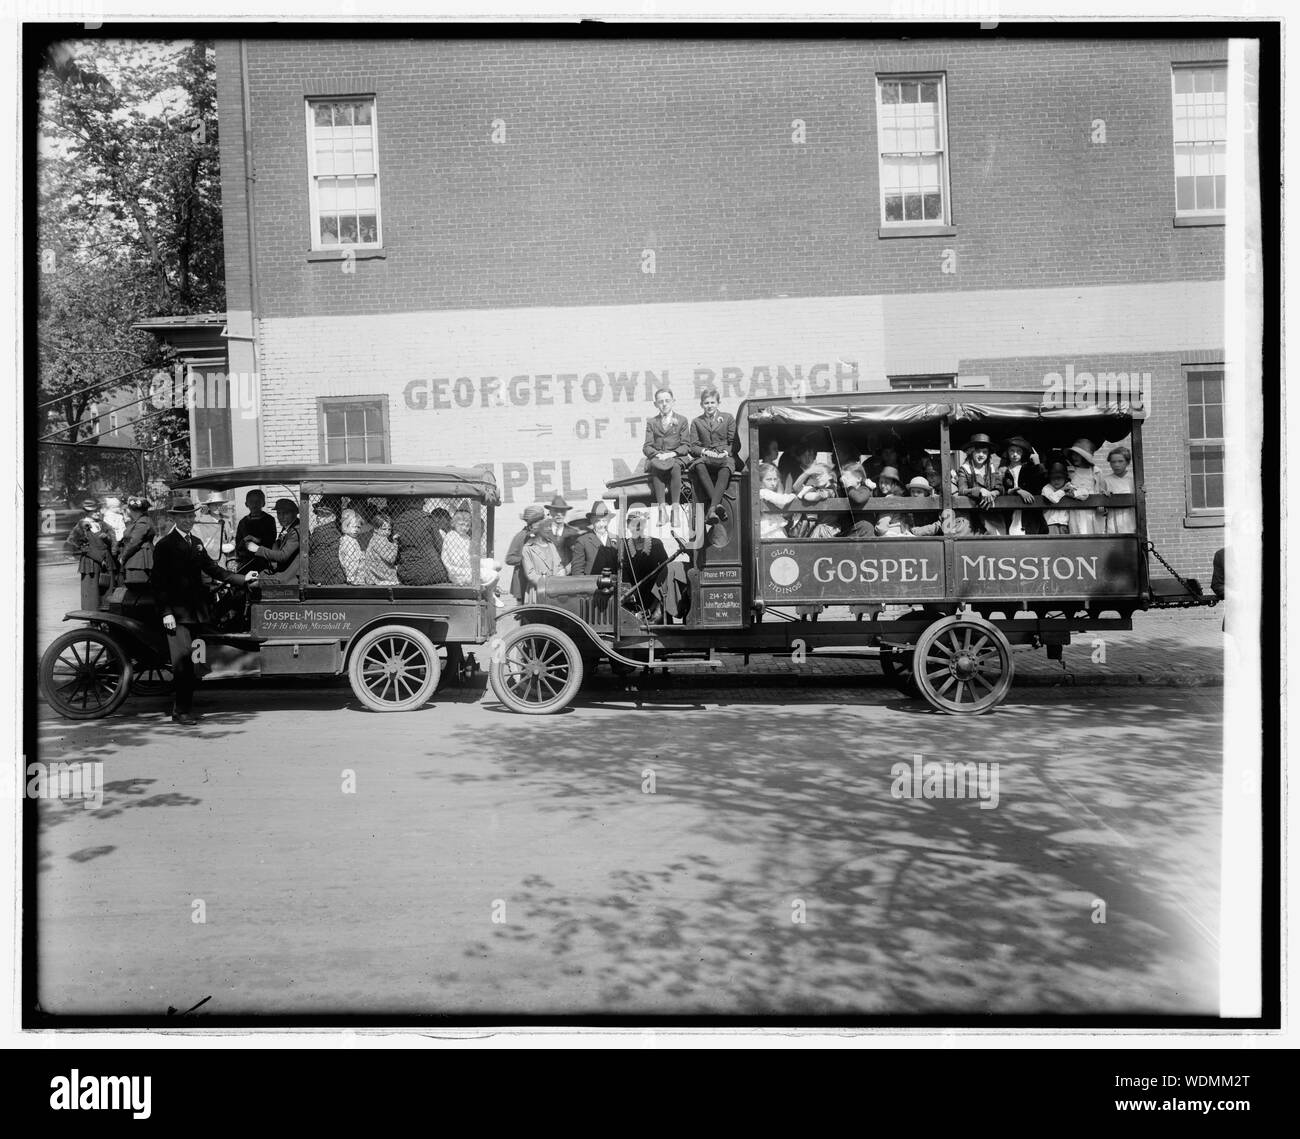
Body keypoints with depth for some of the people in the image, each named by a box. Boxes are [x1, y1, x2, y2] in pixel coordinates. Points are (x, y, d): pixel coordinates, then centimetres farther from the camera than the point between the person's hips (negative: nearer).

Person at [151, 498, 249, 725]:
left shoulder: (196, 543, 16)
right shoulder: (164, 544, -6)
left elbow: (212, 568, 21)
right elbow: (159, 581, -10)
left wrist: (243, 579, 15)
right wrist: (166, 612, -16)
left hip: (194, 610, 7)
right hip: (176, 611, -6)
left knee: (185, 660, 11)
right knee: (182, 659, -12)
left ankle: (181, 707, 19)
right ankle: (181, 711, -7)